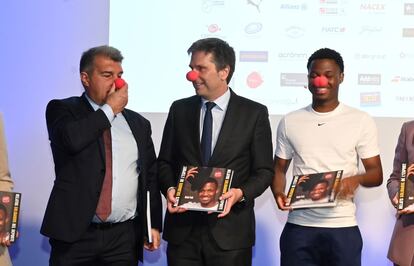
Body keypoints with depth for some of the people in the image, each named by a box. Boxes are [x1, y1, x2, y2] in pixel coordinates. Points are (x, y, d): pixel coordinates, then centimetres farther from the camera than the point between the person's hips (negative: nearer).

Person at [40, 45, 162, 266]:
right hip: (74, 233, -3)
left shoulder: (138, 124, 14)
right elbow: (72, 139, -19)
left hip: (125, 237, 3)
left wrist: (154, 224, 6)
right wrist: (110, 109, -8)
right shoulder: (62, 110, 2)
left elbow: (151, 176, 14)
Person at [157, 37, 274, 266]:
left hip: (230, 231, -2)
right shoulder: (179, 110, 8)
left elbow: (264, 170, 1)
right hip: (183, 229, 2)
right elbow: (165, 161, 13)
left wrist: (241, 193, -17)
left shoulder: (254, 113, 0)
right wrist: (169, 188, -7)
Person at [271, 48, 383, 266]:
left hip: (342, 227, -1)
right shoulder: (289, 122, 8)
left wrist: (357, 179, -18)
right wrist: (278, 194, -7)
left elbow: (376, 174, 4)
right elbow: (279, 168, 14)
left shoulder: (361, 121, 2)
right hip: (298, 227, 2)